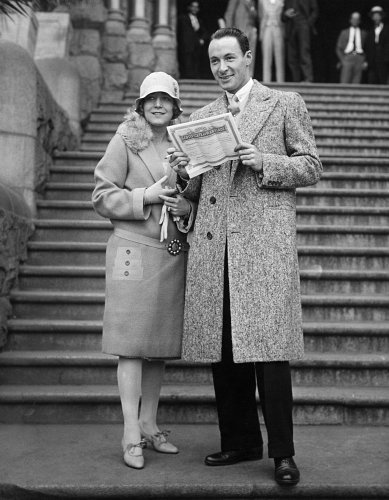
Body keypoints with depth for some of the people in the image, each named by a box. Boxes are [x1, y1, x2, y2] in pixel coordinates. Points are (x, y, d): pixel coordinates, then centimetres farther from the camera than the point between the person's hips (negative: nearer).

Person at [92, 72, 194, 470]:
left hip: (173, 253, 5)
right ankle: (131, 434, 3)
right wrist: (146, 196, -14)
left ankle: (149, 422, 22)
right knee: (132, 343, -4)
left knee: (161, 342, 10)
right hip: (134, 249, -5)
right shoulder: (125, 140, 0)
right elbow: (103, 197, -3)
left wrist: (188, 206, -2)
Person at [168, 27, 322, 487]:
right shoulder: (200, 117, 21)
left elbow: (311, 169, 6)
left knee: (267, 347, -8)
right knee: (221, 348, 5)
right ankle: (240, 441, 19)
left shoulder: (286, 105, 10)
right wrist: (183, 173, 0)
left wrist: (263, 163, -10)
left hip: (264, 241, -4)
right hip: (213, 245, 4)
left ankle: (282, 452, 4)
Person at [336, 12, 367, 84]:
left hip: (359, 59, 1)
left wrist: (365, 61, 1)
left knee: (356, 83, -7)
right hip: (347, 59, -1)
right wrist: (342, 60, -1)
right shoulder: (344, 33, 15)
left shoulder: (363, 33, 16)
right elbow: (338, 48, 12)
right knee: (344, 83, -11)